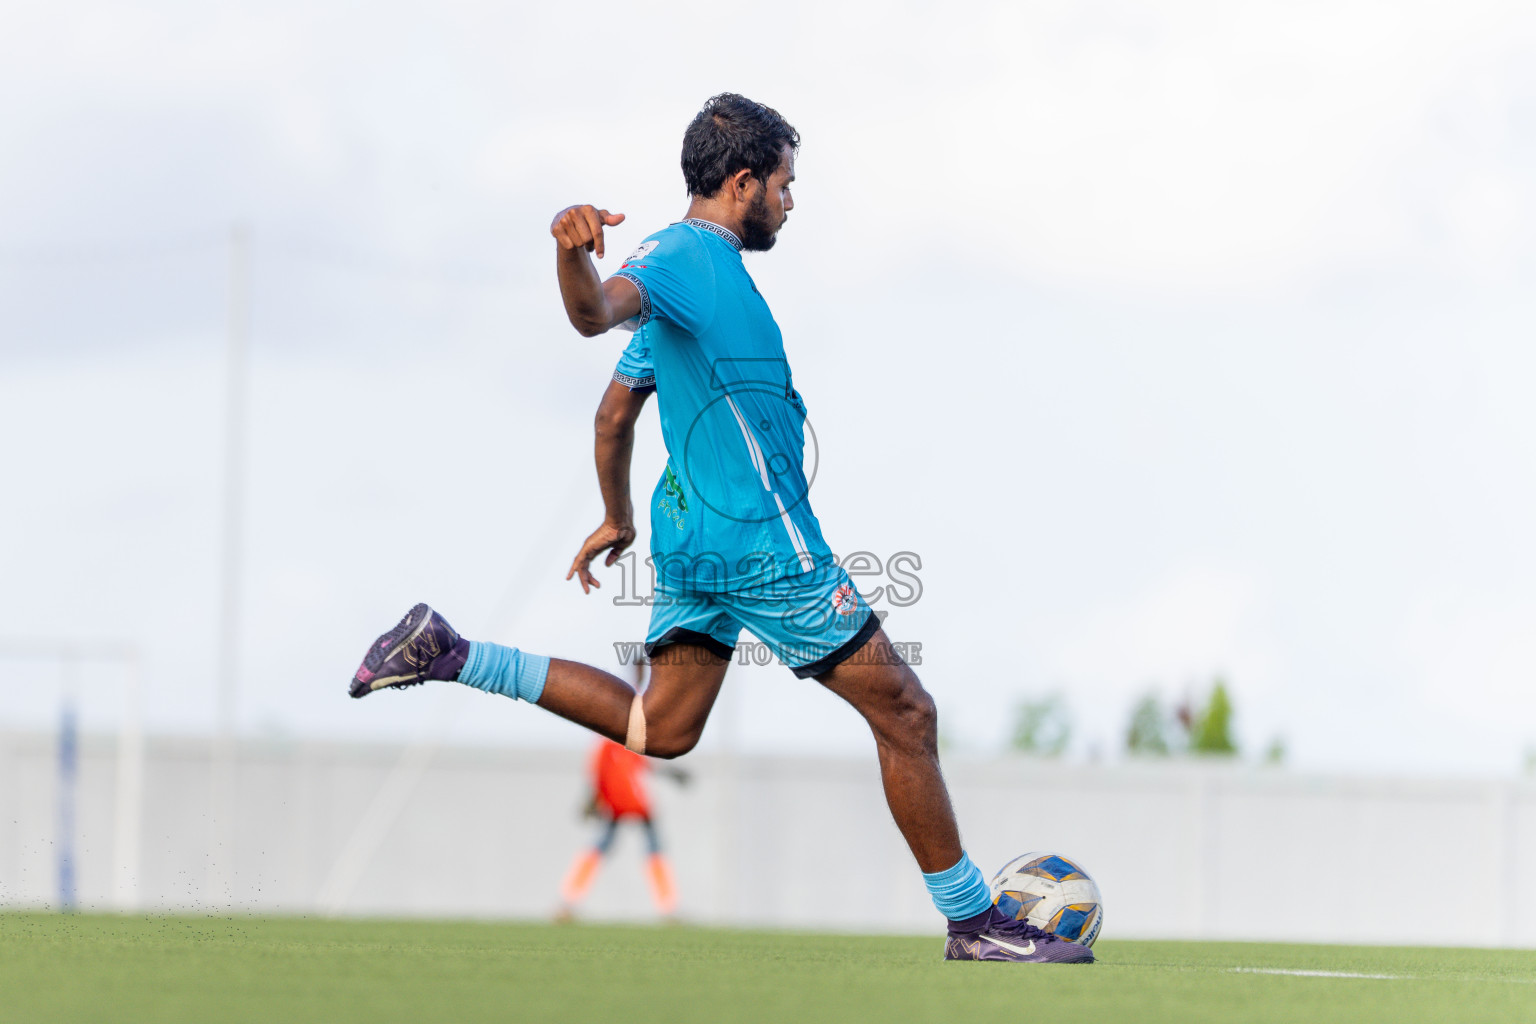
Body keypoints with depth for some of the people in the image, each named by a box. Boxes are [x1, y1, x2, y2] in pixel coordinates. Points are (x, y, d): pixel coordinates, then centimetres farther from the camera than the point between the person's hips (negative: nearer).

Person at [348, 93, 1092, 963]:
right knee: (905, 714, -2)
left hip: (694, 535, 10)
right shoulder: (690, 255, -14)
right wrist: (574, 255, -56)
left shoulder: (696, 261, 17)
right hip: (764, 545, -10)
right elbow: (597, 313, -34)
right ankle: (975, 921, 5)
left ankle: (448, 655, 4)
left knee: (660, 727, 10)